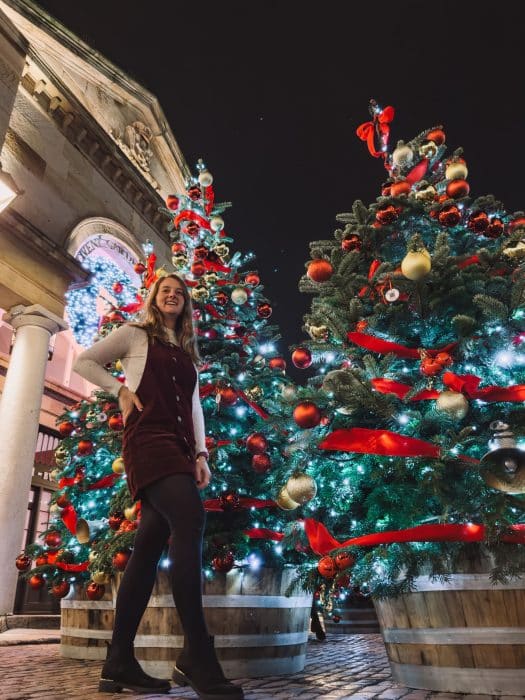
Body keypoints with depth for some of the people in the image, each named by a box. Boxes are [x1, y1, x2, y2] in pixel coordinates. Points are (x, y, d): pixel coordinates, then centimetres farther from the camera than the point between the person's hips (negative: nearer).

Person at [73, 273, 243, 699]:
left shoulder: (188, 353, 25)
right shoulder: (134, 335, 12)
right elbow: (84, 362, 13)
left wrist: (201, 453, 8)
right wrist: (121, 390, -1)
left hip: (180, 447, 7)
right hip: (148, 439, -6)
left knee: (150, 544, 1)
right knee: (191, 521, -27)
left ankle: (120, 663, 8)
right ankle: (197, 659, -27)